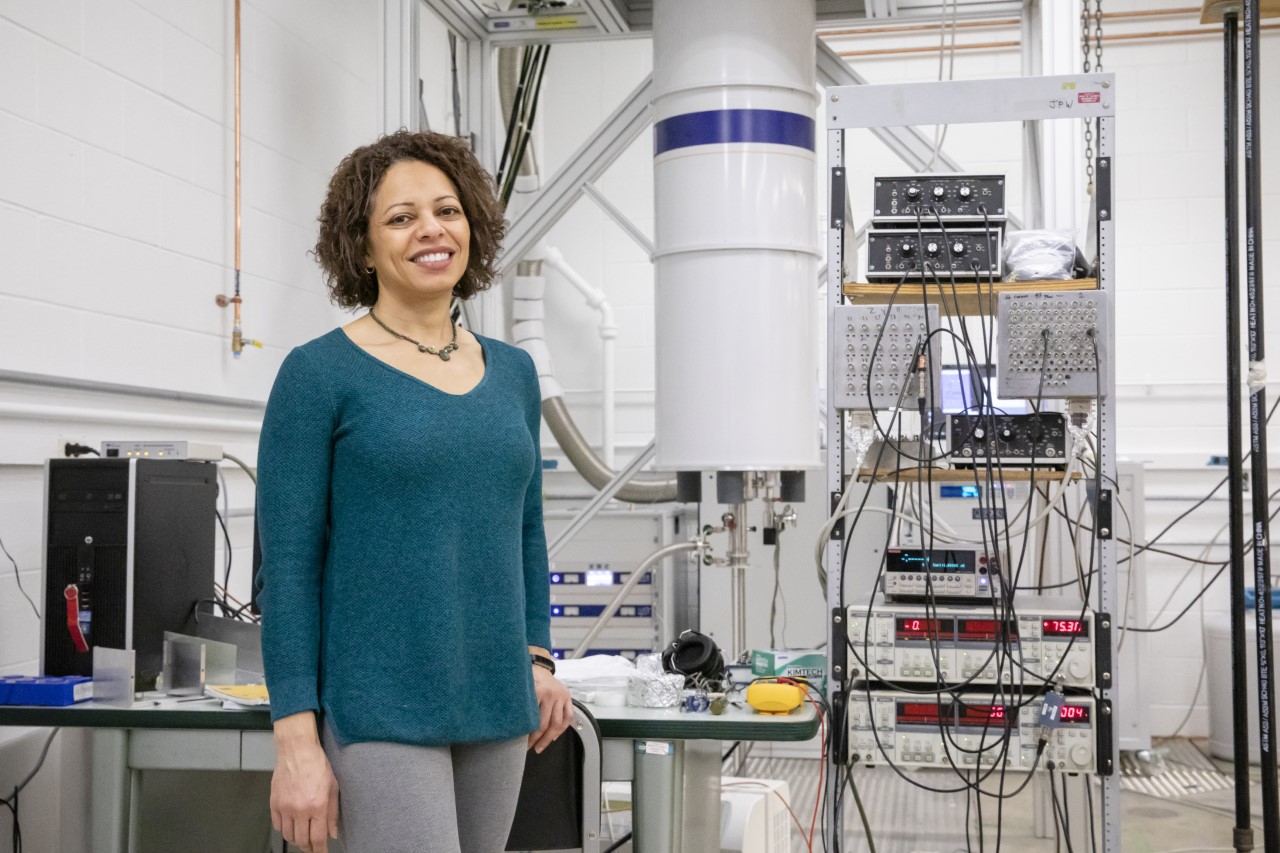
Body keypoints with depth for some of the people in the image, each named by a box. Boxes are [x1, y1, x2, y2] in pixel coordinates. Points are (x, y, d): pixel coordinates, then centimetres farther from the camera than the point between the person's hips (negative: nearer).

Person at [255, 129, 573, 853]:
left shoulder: (512, 372, 11)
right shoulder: (320, 374, -5)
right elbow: (288, 565, -8)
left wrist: (537, 658, 10)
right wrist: (297, 740, -12)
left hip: (496, 709, 6)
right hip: (379, 712, -5)